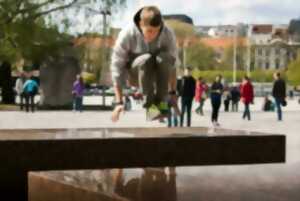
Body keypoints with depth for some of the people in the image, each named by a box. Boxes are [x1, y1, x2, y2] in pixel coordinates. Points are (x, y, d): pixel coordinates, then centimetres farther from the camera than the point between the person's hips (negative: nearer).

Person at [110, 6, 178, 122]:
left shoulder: (168, 34, -18)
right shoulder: (126, 35, -23)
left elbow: (172, 64, -8)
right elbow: (117, 68, -18)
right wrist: (119, 102, -20)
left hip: (156, 74, 2)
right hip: (134, 74, -2)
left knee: (163, 58, -33)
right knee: (146, 59, -36)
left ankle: (161, 101, -16)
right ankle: (149, 104, -24)